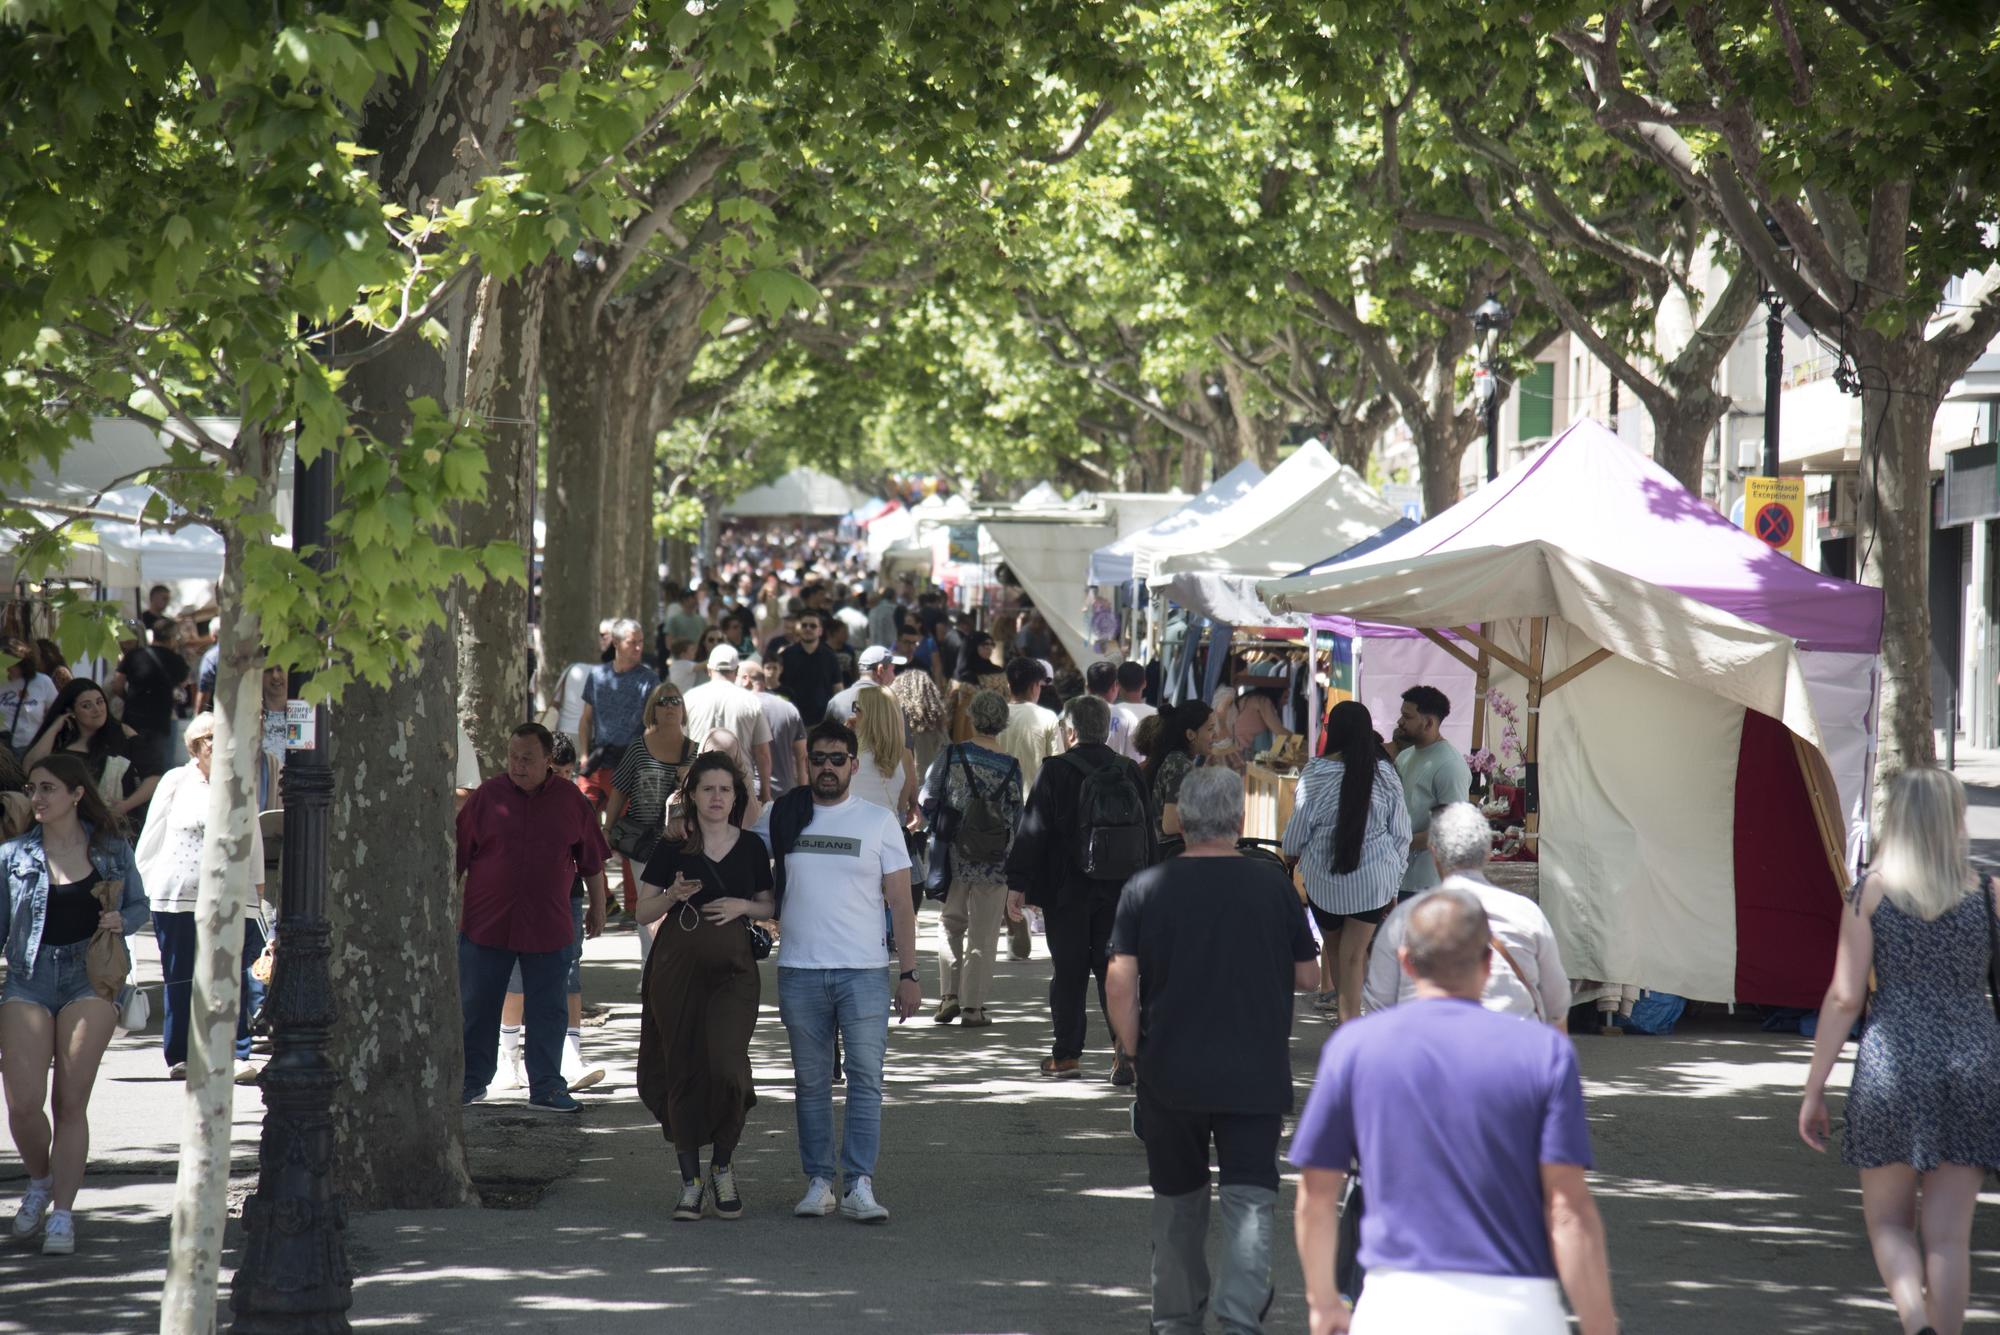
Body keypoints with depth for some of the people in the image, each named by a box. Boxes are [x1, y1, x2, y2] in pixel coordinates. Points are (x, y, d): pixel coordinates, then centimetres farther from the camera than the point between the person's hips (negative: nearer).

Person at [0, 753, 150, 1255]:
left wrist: (121, 921, -6)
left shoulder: (111, 849, 7)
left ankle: (62, 1214, 3)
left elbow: (139, 907, 17)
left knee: (71, 1103, -5)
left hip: (90, 977, -1)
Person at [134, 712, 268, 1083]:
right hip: (178, 896, -1)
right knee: (180, 979, 4)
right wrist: (143, 885, 6)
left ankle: (237, 1054, -13)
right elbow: (152, 837, 10)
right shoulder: (176, 781, 8)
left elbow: (253, 840, 18)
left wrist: (257, 888, 14)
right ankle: (179, 1057, 11)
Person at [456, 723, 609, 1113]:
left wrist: (597, 907, 16)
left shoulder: (571, 801, 2)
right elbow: (458, 856, 4)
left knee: (547, 1011, 5)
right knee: (476, 1007, 7)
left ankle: (546, 1088, 13)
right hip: (486, 923, 0)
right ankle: (472, 1081, 20)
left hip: (548, 927, 0)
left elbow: (592, 861, 12)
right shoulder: (488, 796, -1)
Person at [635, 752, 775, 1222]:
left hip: (733, 966, 0)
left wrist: (743, 906, -5)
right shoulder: (672, 848, 3)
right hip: (678, 965, 0)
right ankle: (690, 1181, 11)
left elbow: (770, 905, 15)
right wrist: (673, 896, -15)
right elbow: (643, 911, 5)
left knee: (727, 1066, -16)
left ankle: (722, 1167, 6)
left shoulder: (751, 847, 8)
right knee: (683, 1070, 0)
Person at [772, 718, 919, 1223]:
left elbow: (901, 903, 5)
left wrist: (909, 973, -1)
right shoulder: (785, 819, 8)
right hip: (799, 970, 2)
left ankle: (860, 1185, -9)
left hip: (864, 972, -2)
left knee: (866, 1080, -8)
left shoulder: (879, 822, 5)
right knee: (811, 1084, 5)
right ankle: (818, 1182, 10)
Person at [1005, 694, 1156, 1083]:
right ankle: (1126, 1049, -9)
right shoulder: (1131, 774, 4)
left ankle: (1067, 1055, 12)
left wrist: (1017, 884, -3)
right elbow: (1150, 835, 11)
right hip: (1120, 891, 3)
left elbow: (1032, 832, -9)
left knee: (1069, 974, 6)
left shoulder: (1056, 772, -9)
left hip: (1068, 891, -3)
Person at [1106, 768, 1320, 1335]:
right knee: (1250, 1199, -1)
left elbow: (1119, 984, -7)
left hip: (1170, 1075, 1)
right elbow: (1308, 975, 5)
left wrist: (1136, 1054, 4)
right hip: (1255, 1075, -1)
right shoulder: (1273, 885, -4)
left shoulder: (1146, 888, -3)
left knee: (1177, 1201, 16)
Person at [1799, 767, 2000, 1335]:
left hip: (1893, 1059, -1)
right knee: (1948, 1233, 5)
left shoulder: (1870, 892, 0)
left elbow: (1844, 997, -3)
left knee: (1889, 1222, 10)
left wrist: (1814, 1090, 2)